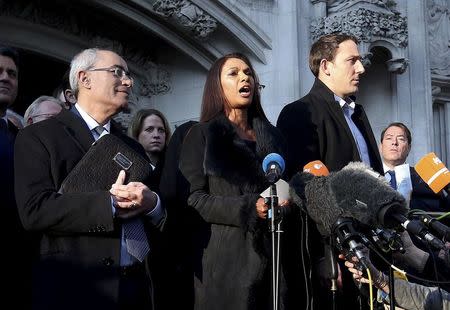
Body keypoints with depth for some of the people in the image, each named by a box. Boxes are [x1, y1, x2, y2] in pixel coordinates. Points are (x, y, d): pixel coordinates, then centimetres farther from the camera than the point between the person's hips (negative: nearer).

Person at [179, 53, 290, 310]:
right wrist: (249, 208, -17)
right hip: (226, 257, -4)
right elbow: (193, 197, -7)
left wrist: (286, 201, -1)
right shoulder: (202, 135, 2)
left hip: (271, 254, 4)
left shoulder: (272, 135, 16)